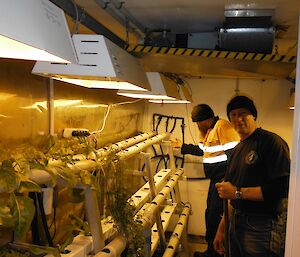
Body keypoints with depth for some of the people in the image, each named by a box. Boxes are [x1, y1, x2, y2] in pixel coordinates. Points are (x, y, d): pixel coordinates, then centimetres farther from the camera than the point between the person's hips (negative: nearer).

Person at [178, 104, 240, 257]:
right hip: (216, 179, 10)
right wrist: (183, 147, 30)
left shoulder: (222, 126, -16)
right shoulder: (210, 130, 16)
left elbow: (234, 152, -24)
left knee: (214, 216, -2)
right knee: (210, 214, 17)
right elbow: (202, 150, 28)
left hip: (224, 180, -10)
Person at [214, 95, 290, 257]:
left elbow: (282, 188, -23)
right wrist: (221, 229, 15)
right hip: (236, 225, 8)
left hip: (262, 230, -7)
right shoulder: (237, 149, 11)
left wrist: (237, 192, -18)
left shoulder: (271, 141, -13)